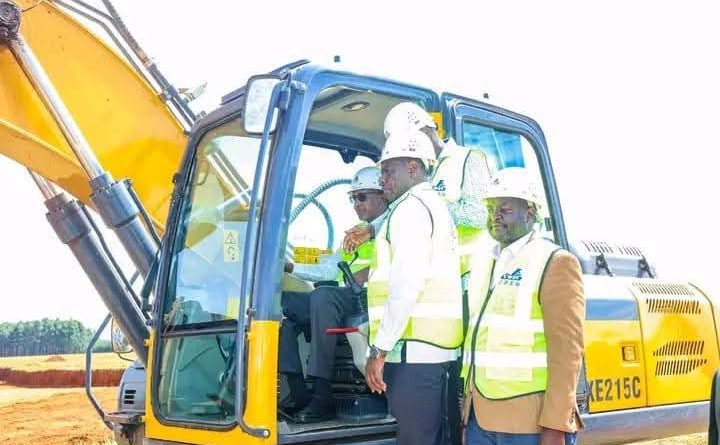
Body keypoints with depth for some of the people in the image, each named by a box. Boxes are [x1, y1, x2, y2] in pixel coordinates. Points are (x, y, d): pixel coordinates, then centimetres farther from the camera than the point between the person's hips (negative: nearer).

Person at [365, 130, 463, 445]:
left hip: (414, 349, -10)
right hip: (442, 349, 10)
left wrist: (380, 350, -17)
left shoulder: (411, 207, -6)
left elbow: (406, 282, -17)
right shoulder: (438, 206, 24)